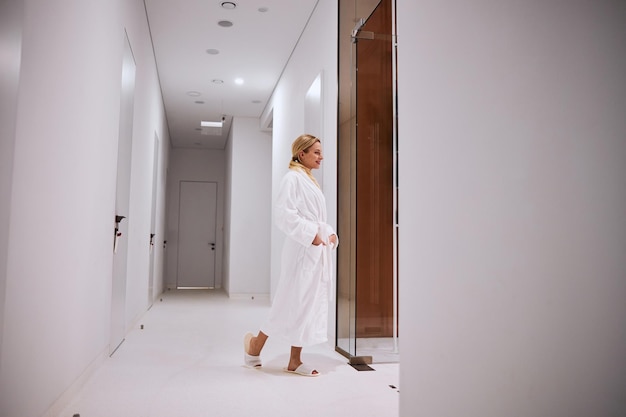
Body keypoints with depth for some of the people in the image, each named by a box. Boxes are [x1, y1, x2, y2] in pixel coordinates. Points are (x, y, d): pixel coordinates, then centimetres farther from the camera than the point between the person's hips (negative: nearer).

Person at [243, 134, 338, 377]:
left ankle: (295, 361, 18)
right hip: (302, 250, -9)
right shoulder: (293, 178, -9)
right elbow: (283, 214, -19)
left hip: (318, 251, 9)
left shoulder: (310, 181, 19)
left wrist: (330, 233, 4)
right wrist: (310, 234, -21)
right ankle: (255, 344, 18)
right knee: (294, 303, -2)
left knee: (310, 304, 9)